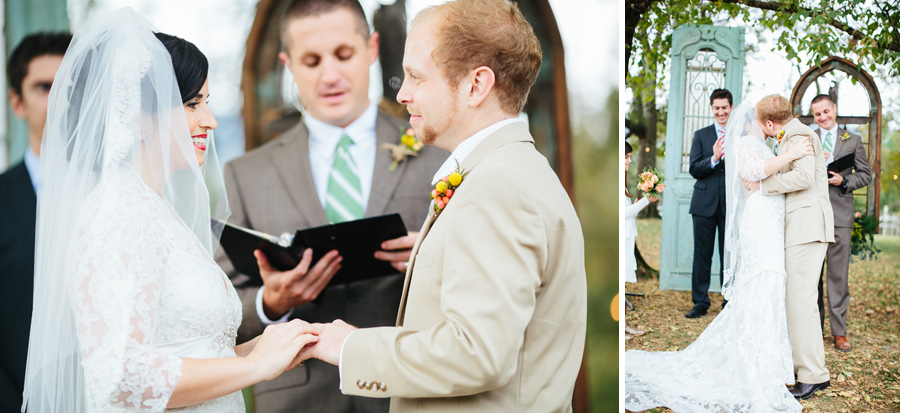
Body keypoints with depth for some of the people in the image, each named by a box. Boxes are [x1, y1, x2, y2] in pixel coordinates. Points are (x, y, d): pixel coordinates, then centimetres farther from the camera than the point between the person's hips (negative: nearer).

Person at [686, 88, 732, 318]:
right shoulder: (701, 135, 9)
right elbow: (694, 169, -2)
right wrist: (714, 158, -18)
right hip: (705, 203, 1)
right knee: (702, 254, 3)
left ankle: (730, 302, 14)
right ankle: (700, 302, 11)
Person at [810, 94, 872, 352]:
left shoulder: (853, 140, 13)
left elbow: (865, 174, 10)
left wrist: (844, 181, -8)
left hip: (839, 213, -1)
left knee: (839, 273, -2)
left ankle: (839, 330, 4)